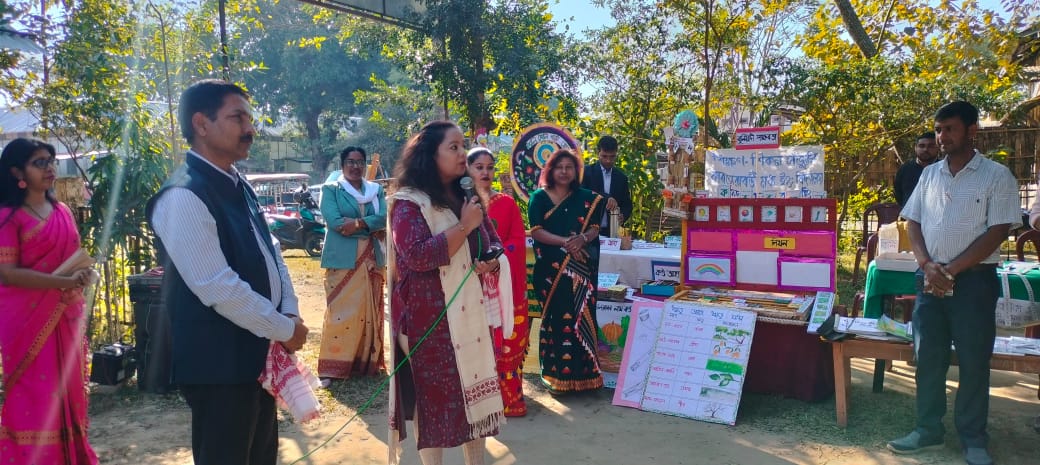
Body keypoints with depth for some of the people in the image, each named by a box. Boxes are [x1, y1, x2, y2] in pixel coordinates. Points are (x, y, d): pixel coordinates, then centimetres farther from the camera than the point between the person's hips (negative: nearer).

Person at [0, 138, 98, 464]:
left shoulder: (62, 211, 11)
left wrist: (80, 309, 8)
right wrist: (64, 282, -22)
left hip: (66, 317, 6)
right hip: (28, 319, -6)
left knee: (67, 390, 11)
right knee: (35, 395, -1)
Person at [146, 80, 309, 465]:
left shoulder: (238, 185, 9)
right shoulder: (184, 197, -20)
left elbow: (269, 253, 14)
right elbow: (220, 289, -24)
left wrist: (289, 312, -2)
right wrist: (285, 329, -15)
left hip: (258, 349, 9)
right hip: (219, 361, -9)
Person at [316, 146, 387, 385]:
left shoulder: (377, 190, 14)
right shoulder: (330, 189, 4)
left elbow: (384, 217, -3)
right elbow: (334, 221, -12)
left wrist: (357, 223, -18)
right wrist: (371, 228, -12)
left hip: (370, 260, 4)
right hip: (342, 259, -4)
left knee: (370, 312, 8)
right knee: (340, 313, -8)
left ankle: (367, 361, 18)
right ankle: (332, 366, -3)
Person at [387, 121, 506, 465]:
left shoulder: (466, 197, 13)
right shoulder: (408, 202, -9)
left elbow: (495, 244, 19)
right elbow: (418, 255, -22)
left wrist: (491, 262, -4)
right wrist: (464, 226, -18)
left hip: (472, 313, 7)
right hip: (430, 319, -7)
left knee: (474, 390, 11)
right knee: (435, 394, 1)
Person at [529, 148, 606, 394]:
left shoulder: (586, 198, 12)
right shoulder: (539, 197, 4)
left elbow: (594, 228, 7)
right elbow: (536, 231, -6)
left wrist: (583, 239, -16)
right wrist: (564, 241, -18)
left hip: (580, 269, 2)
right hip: (551, 268, -2)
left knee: (581, 318, -1)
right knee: (556, 317, -3)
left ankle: (581, 371, 8)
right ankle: (554, 373, 5)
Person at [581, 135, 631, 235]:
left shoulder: (621, 177, 10)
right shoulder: (587, 172, 0)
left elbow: (627, 205, 12)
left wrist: (622, 216, -11)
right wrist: (606, 197, -31)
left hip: (611, 231, 3)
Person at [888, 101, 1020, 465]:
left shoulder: (997, 176, -3)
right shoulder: (929, 174, 10)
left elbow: (997, 232, -10)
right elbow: (913, 223, 9)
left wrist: (952, 271, -13)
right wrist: (928, 265, -7)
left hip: (973, 280, -4)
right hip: (930, 279, 4)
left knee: (973, 361, 3)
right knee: (928, 357, 8)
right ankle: (928, 430, 20)